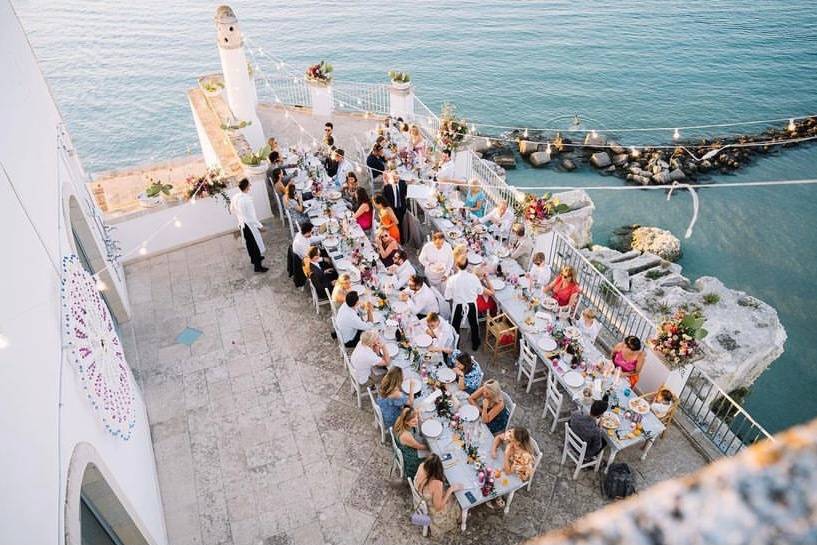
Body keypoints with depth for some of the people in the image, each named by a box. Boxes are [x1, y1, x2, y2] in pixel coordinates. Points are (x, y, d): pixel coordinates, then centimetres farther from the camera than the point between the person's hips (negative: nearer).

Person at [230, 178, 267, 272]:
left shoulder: (235, 198, -5)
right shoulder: (247, 199, -30)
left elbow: (232, 209, 12)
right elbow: (251, 216, -27)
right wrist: (260, 226, -19)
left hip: (242, 224, 9)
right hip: (249, 225, -8)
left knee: (249, 243, 26)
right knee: (256, 244, 5)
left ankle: (254, 258, 47)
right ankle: (258, 266, 13)